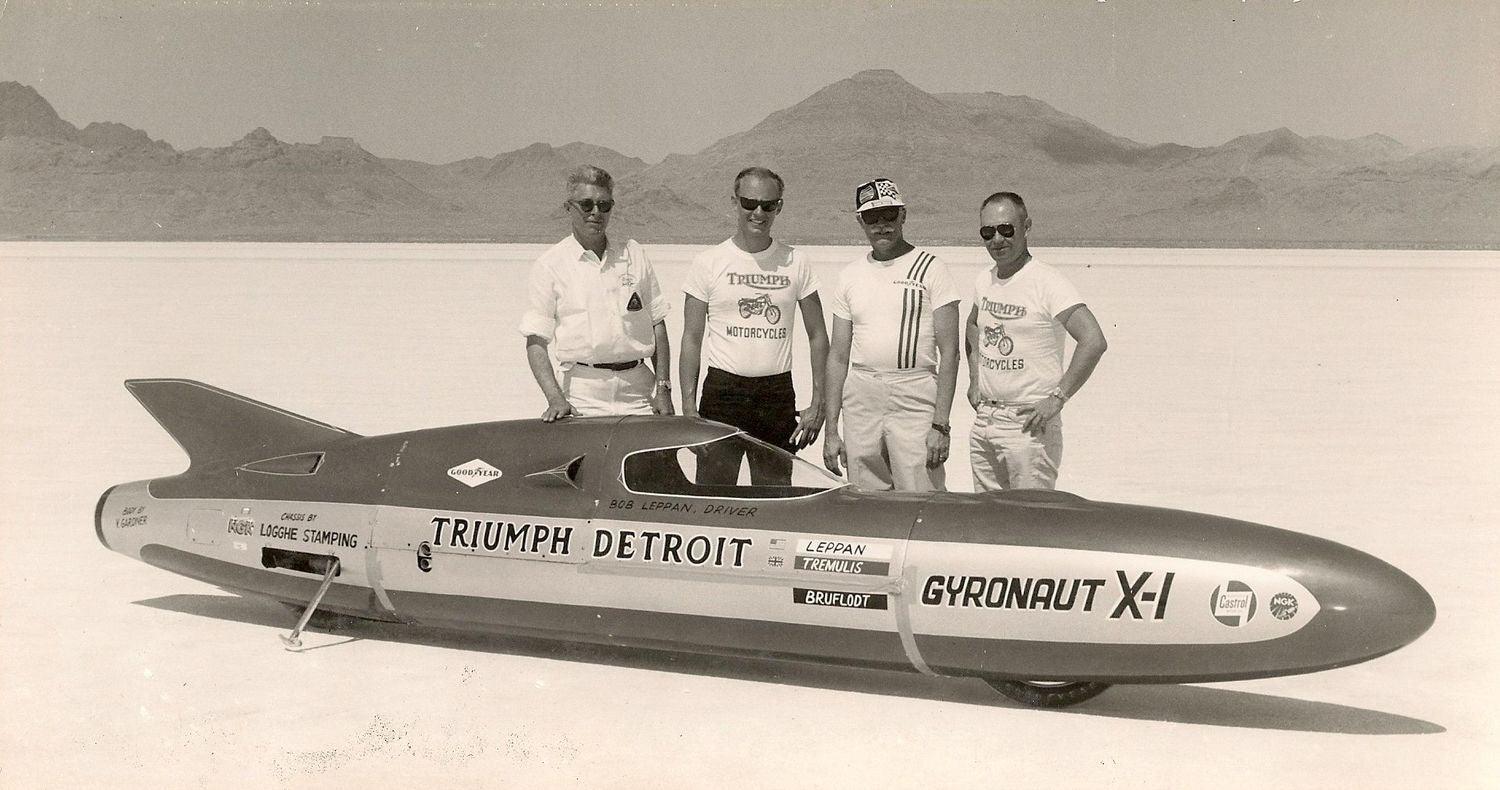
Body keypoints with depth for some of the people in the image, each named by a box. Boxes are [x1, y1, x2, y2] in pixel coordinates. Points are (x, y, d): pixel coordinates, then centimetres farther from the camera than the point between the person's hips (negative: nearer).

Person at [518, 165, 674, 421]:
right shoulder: (550, 265, 3)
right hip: (584, 398, -2)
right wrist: (555, 398, -13)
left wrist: (664, 390, 5)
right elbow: (536, 341, -1)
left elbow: (657, 324, 13)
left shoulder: (634, 254, 12)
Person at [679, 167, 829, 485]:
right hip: (723, 390, -2)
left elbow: (817, 336, 10)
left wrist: (818, 403, 3)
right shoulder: (709, 262, 2)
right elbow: (691, 338, 3)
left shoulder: (796, 262, 6)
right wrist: (689, 407, -5)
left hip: (778, 393, 2)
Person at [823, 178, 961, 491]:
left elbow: (949, 352, -4)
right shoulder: (850, 275, 13)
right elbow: (839, 356, 14)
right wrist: (830, 429, 9)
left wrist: (940, 425, -12)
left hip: (915, 398, -4)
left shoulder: (930, 269, 0)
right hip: (861, 398, 4)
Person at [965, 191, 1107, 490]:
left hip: (1029, 423, -7)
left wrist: (1057, 398, -22)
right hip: (983, 420, 7)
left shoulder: (1048, 283, -14)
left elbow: (1094, 341, -24)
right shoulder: (984, 281, 9)